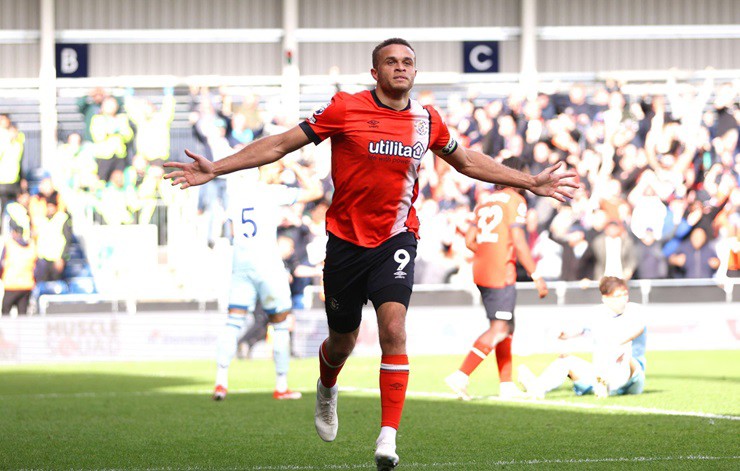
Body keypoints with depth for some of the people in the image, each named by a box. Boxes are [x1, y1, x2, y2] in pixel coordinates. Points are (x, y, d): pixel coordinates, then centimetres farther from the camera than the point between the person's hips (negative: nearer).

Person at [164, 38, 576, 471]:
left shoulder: (427, 120, 3)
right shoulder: (345, 109, -7)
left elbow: (467, 161, 21)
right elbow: (280, 145, -3)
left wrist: (531, 183, 24)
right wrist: (214, 169, -8)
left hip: (396, 239, 1)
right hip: (346, 239, -1)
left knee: (393, 328, -20)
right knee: (343, 339, 11)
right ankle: (327, 391, 49)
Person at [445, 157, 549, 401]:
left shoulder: (485, 199, 16)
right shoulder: (514, 200, -6)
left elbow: (470, 240, 15)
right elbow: (518, 242, -13)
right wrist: (536, 276, -10)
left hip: (481, 270, 8)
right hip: (501, 272, -8)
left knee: (506, 326, 14)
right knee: (499, 330, -10)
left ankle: (507, 384, 13)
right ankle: (461, 376, -20)